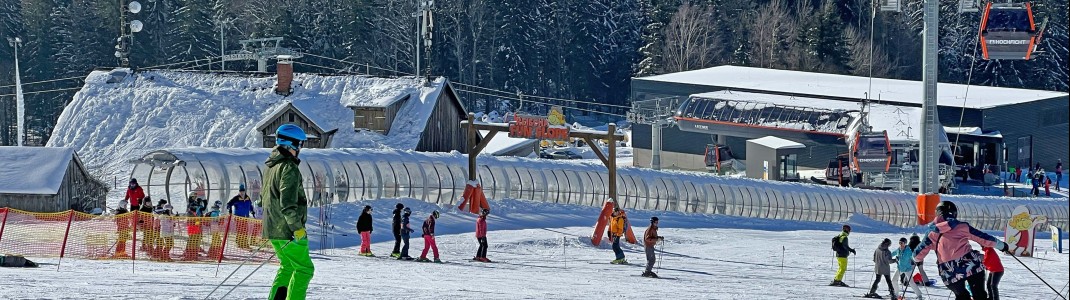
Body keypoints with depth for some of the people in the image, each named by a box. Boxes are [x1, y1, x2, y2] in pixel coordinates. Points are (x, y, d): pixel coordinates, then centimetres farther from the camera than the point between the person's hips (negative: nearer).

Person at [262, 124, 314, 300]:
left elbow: (264, 197, 22)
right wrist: (297, 227, -20)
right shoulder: (289, 168, -16)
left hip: (272, 229, 9)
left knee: (287, 266, 22)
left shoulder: (271, 166, 14)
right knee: (304, 269, -2)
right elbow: (288, 202, -24)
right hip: (288, 230, -9)